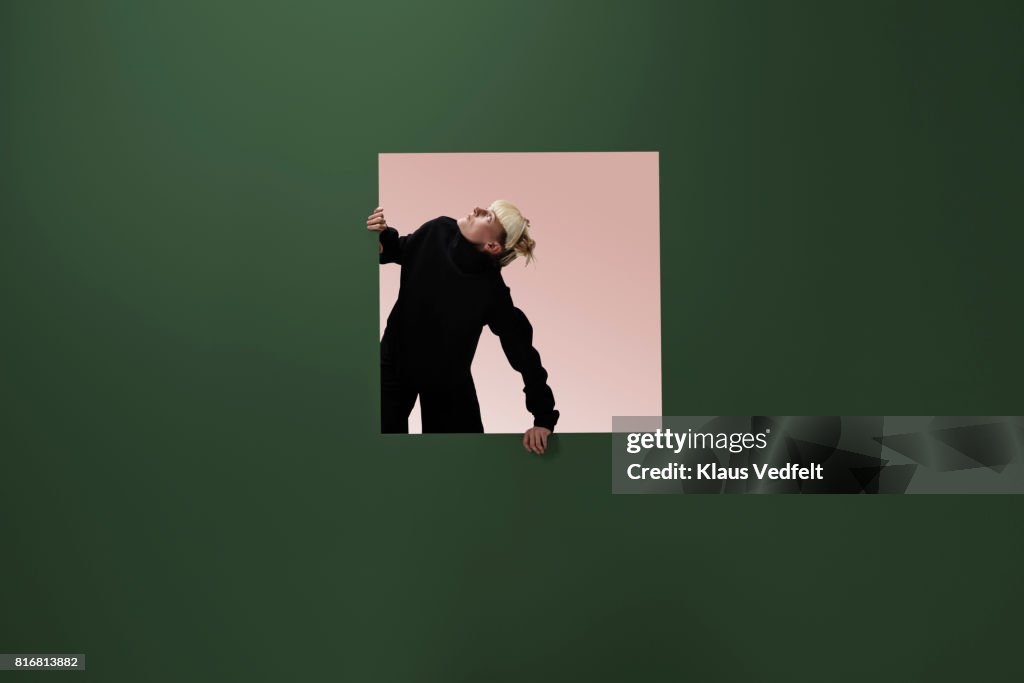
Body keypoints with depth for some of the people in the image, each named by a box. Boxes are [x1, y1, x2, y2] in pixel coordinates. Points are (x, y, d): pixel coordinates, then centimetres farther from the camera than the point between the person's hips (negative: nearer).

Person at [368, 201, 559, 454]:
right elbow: (401, 250, 4)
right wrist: (381, 237, -19)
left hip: (448, 381, -3)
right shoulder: (437, 232, -20)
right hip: (395, 361, 3)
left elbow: (524, 354, -29)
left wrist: (544, 418, -31)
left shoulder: (492, 290, -31)